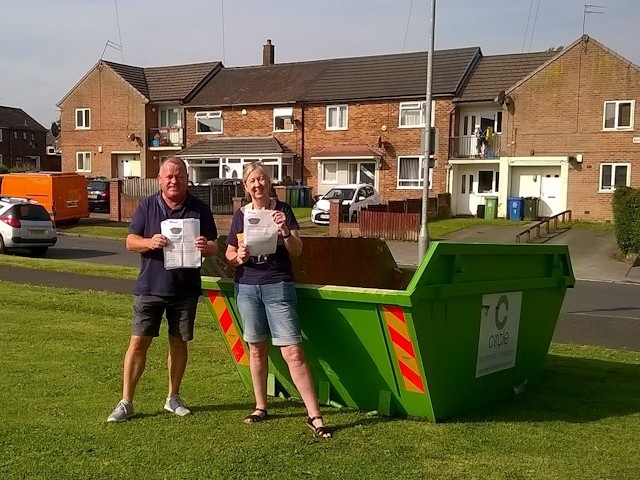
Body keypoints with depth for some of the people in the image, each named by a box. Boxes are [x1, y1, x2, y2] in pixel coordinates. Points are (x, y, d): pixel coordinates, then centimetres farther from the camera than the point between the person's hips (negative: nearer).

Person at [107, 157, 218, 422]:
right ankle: (126, 402, 8)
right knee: (138, 342, -1)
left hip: (185, 290, 1)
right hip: (149, 288, -1)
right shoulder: (147, 206, 2)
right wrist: (149, 242, -22)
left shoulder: (200, 209, 2)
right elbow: (130, 241, -1)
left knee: (179, 343, 11)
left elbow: (214, 247, 4)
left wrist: (205, 246, -20)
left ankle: (173, 398, 26)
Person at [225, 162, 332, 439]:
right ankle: (261, 407, 27)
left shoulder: (282, 210, -1)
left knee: (292, 351, -8)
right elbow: (229, 255, 13)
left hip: (278, 286, -3)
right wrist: (239, 257, -10)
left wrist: (285, 230, -22)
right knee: (257, 349, 12)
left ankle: (314, 415, -3)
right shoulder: (240, 215, 6)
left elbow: (297, 251, -4)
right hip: (247, 287, 3)